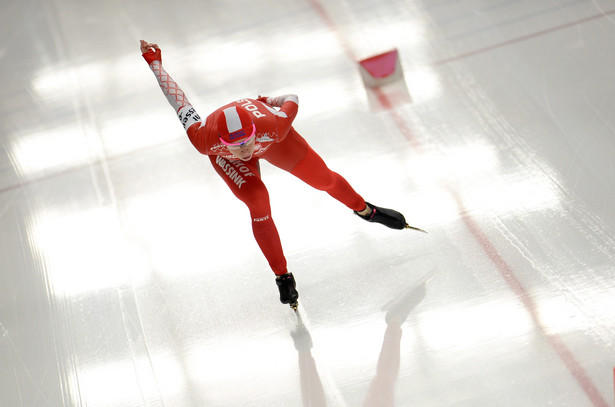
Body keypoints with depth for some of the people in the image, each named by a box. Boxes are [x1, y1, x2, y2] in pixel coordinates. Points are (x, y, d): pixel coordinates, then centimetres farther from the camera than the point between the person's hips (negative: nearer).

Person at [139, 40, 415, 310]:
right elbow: (179, 99, -31)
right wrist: (154, 61, -18)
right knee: (259, 205, -18)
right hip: (228, 161, -1)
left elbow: (292, 99, -24)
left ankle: (364, 210, 39)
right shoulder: (205, 141, -44)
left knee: (324, 179, 7)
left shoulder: (273, 125, -45)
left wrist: (265, 102, -3)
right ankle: (282, 277, 3)